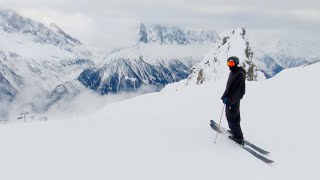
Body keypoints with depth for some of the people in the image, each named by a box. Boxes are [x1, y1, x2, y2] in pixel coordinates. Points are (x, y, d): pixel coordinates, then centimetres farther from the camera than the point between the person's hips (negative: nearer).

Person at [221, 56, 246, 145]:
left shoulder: (240, 74, -18)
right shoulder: (232, 72, 12)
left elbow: (239, 90, -22)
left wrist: (231, 100, -23)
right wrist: (225, 96, 14)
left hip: (234, 100, -10)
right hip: (229, 98, 10)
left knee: (232, 117, -4)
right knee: (229, 115, 20)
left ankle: (238, 137, 4)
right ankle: (234, 130, 37)